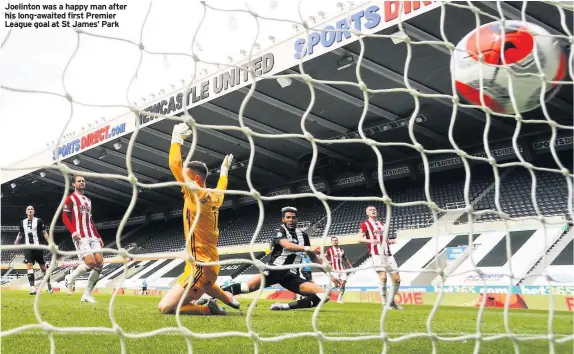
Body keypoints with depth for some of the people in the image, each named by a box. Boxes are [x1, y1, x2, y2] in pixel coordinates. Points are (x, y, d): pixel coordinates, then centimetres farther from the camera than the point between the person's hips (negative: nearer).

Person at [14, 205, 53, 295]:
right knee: (29, 266, -11)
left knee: (43, 266, 5)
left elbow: (45, 233, -2)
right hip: (28, 248, 2)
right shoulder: (23, 222, 10)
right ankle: (32, 288, -15)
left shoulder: (38, 221, -1)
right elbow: (20, 234, 23)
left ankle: (48, 284, 25)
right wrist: (16, 243, 13)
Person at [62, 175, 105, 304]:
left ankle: (87, 294, 3)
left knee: (99, 263, -6)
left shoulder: (88, 200, 25)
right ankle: (70, 278, 9)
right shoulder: (70, 198, 2)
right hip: (81, 237, -7)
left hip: (92, 236, 7)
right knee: (90, 263, -19)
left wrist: (98, 236, 19)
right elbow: (65, 217, -6)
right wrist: (73, 231, -20)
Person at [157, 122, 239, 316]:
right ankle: (229, 299, 43)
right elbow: (221, 188, 35)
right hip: (209, 264, 9)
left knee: (165, 308, -14)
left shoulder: (196, 195, -13)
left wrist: (177, 139, -7)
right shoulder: (214, 198, 9)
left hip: (200, 266, -9)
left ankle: (209, 309, -7)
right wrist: (224, 170, 51)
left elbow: (175, 165, -19)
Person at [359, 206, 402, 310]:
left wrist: (390, 241, 8)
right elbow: (360, 239, -3)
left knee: (397, 279, 1)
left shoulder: (382, 224, 25)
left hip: (388, 253, 6)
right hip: (376, 254, -6)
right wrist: (370, 240, -22)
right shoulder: (365, 224, 7)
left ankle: (391, 301, 19)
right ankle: (385, 303, -9)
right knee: (383, 277, -20)